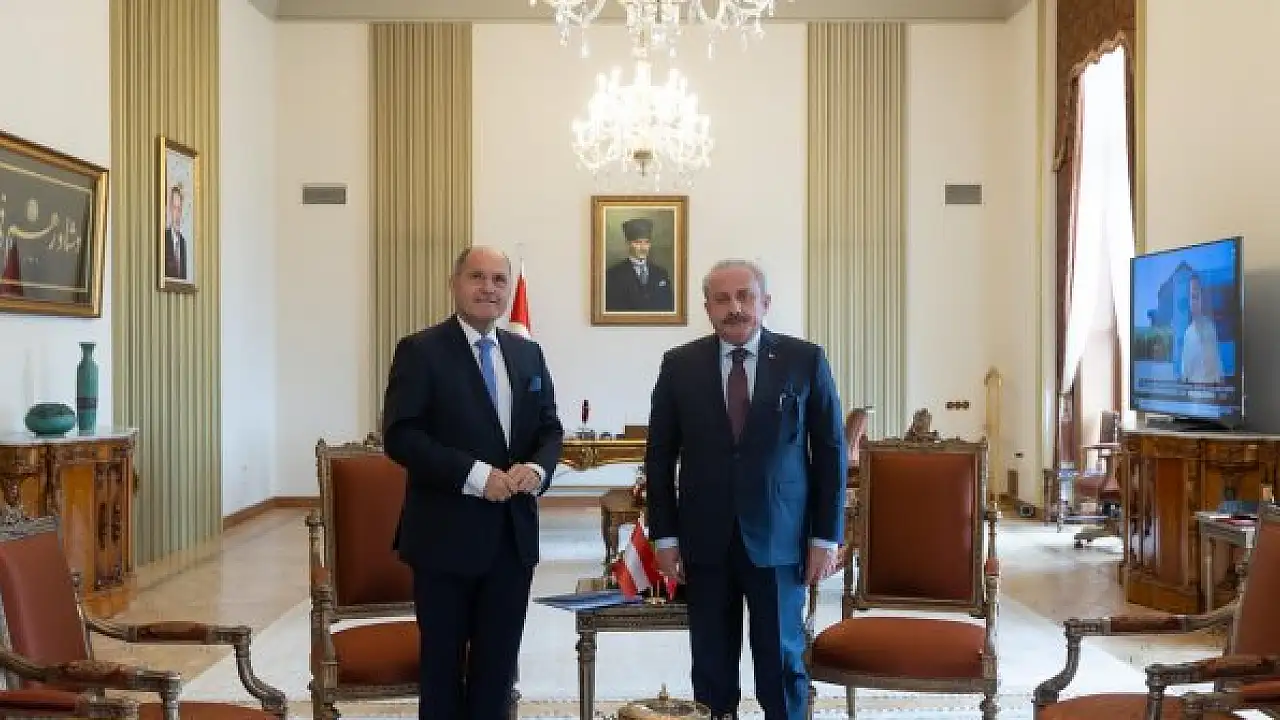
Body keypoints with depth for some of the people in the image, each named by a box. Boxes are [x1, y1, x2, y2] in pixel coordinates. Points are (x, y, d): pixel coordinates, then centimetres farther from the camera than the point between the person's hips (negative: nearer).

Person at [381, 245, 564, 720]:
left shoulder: (529, 354, 11)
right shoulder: (420, 351, -6)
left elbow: (550, 430, 12)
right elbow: (400, 436, -14)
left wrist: (537, 470, -10)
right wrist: (476, 475, -21)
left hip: (514, 533, 5)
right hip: (447, 533, -5)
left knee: (498, 663, 14)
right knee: (443, 661, 10)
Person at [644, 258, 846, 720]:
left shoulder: (805, 360, -1)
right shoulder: (679, 365, 2)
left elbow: (830, 450, 1)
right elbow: (660, 455, 5)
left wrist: (826, 536, -2)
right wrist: (664, 535, 1)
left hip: (778, 537, -1)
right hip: (705, 541, 1)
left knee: (782, 662, 7)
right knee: (711, 668, 9)